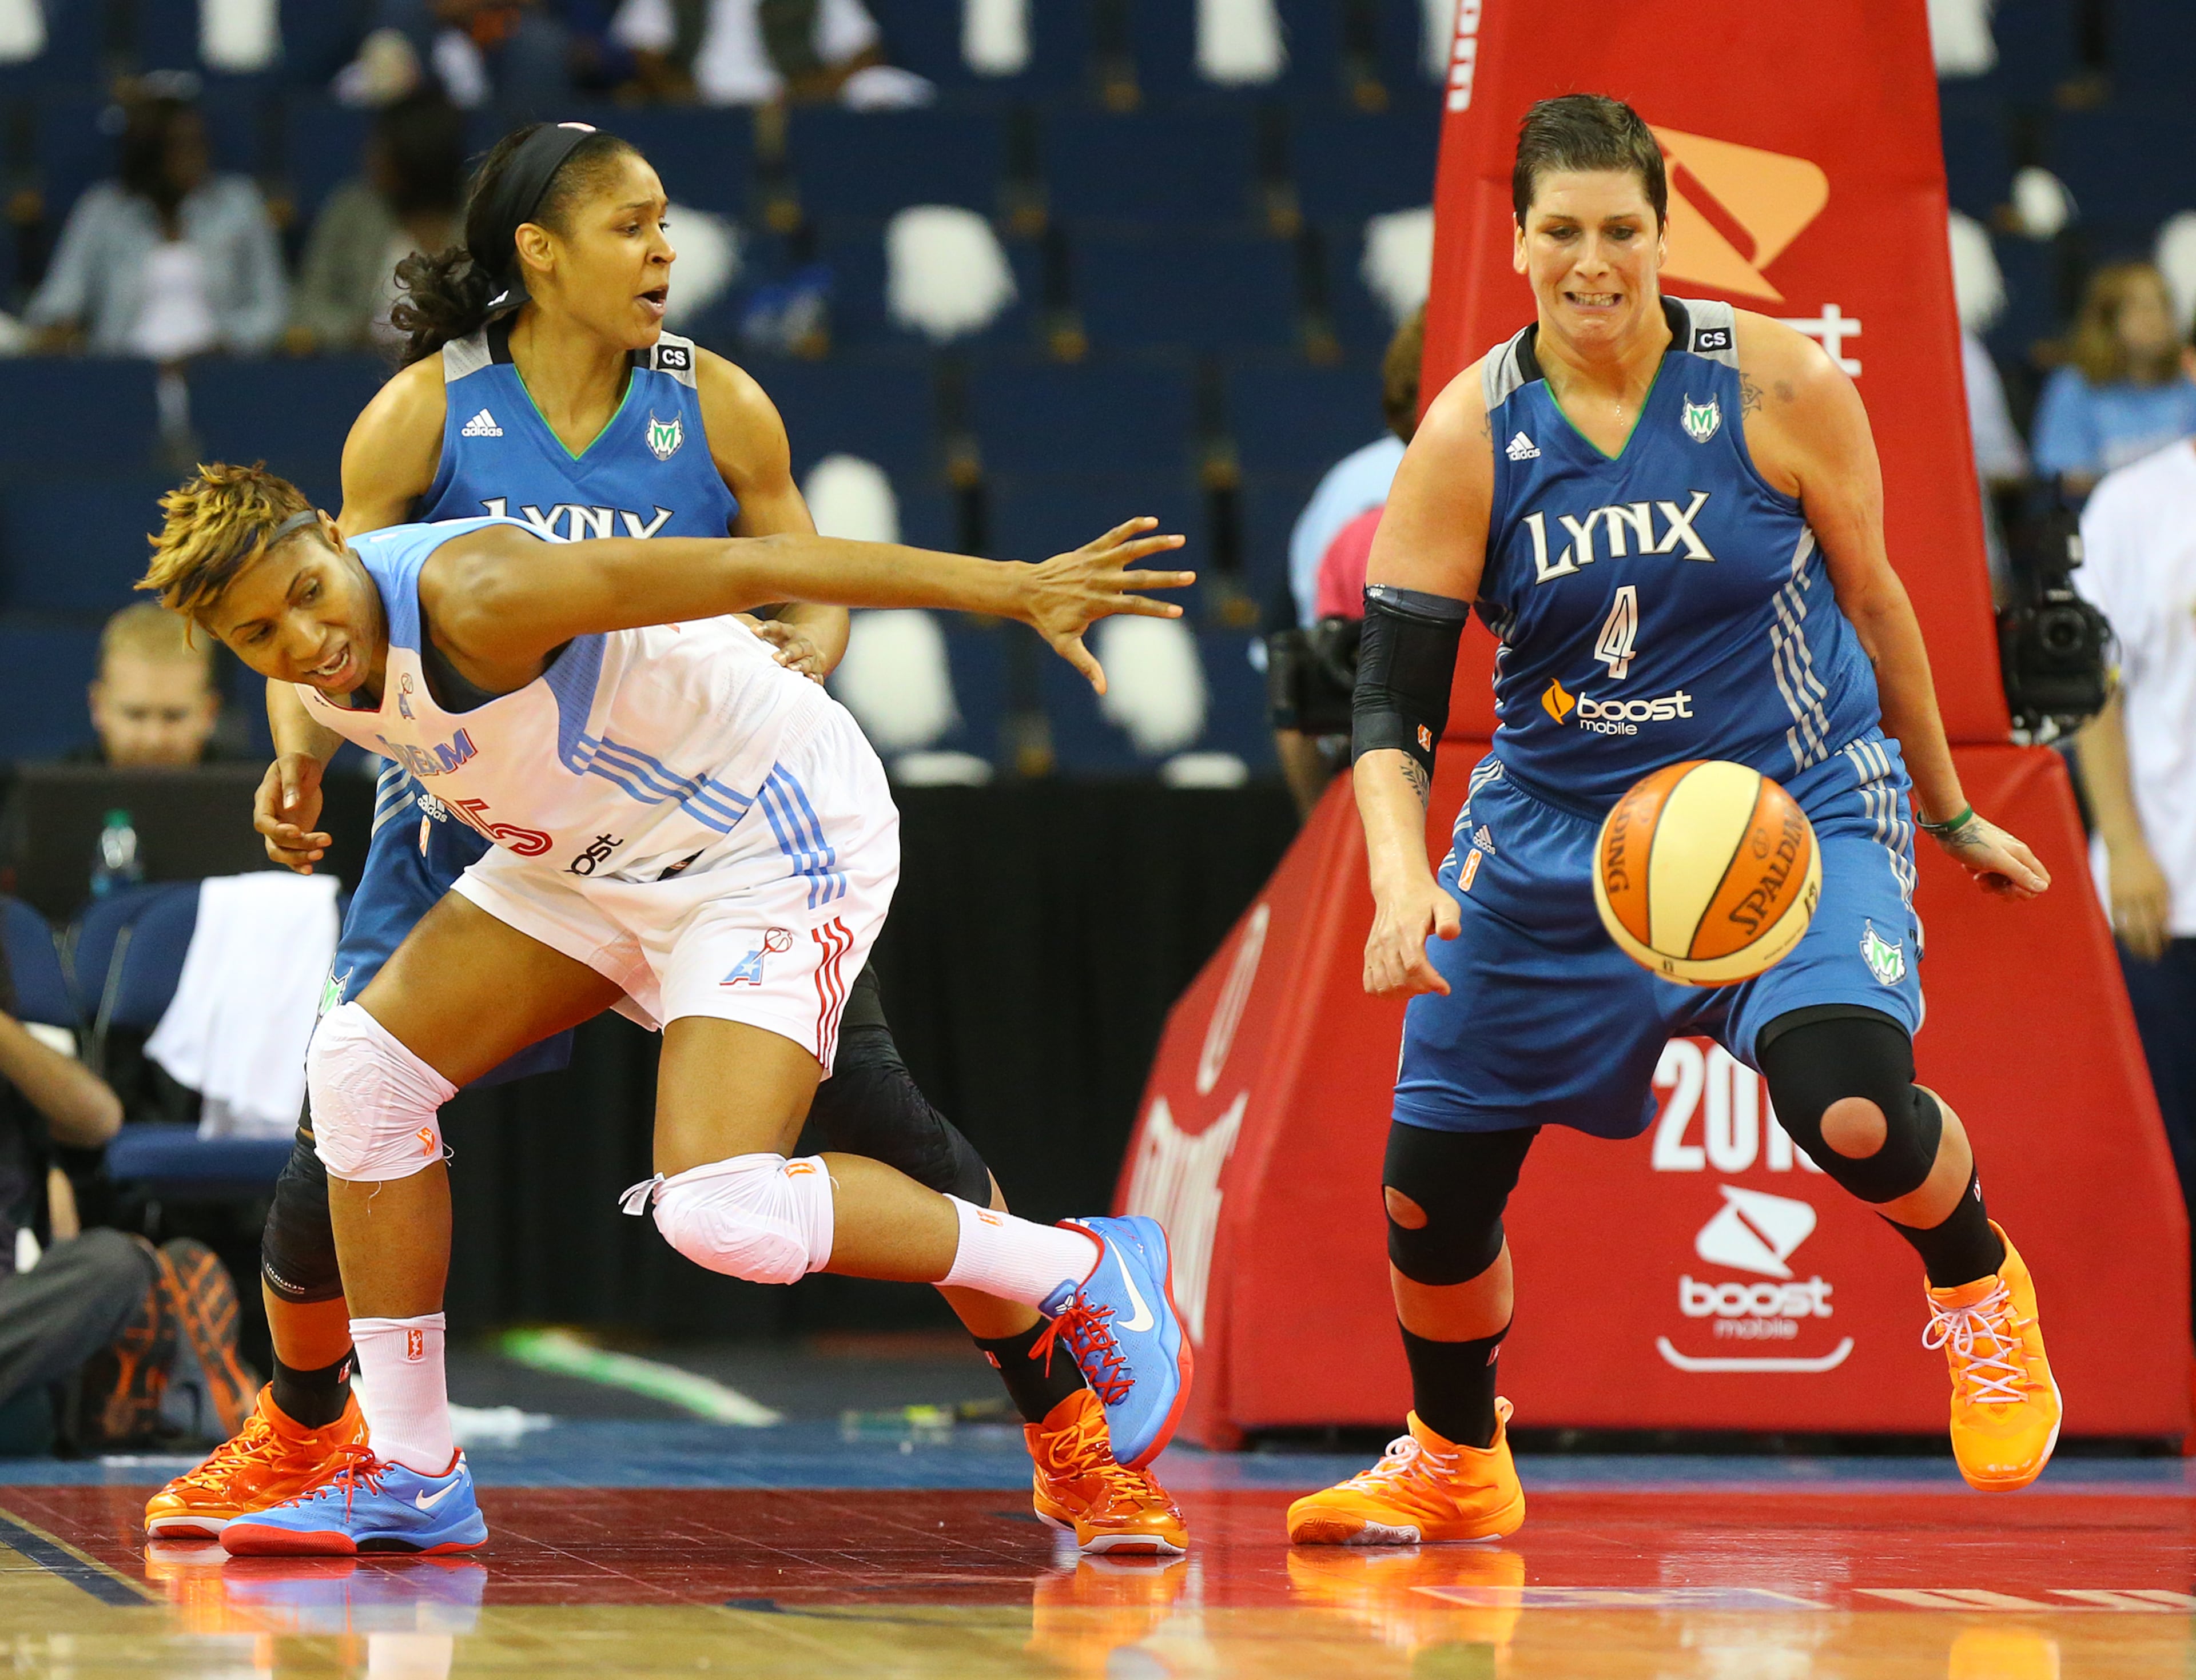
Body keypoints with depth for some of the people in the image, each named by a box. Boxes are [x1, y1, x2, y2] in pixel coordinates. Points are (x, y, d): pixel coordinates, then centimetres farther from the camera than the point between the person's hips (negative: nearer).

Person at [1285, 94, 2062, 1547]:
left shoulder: (1780, 389, -12)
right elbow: (1393, 702, -11)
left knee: (1853, 1113, -29)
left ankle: (1978, 1285, 7)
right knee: (1431, 1193, 2)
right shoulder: (1467, 440, -10)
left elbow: (1869, 596, 3)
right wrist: (1402, 879, -29)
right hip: (1559, 830, 3)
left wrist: (1951, 813, 12)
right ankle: (1455, 1462, 34)